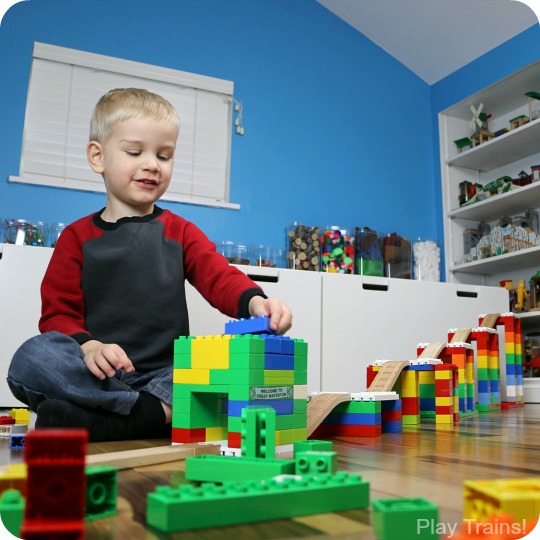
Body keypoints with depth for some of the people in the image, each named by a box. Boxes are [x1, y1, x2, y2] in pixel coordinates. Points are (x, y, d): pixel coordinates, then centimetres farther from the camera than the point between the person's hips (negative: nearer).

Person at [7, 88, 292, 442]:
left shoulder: (180, 232, 15)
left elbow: (220, 277, 0)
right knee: (32, 357, -30)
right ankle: (158, 413, -30)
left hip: (168, 373, 1)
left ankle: (102, 421, -32)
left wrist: (254, 301, -24)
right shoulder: (77, 237, 11)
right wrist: (88, 346, -19)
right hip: (97, 374, -1)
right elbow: (58, 312, 4)